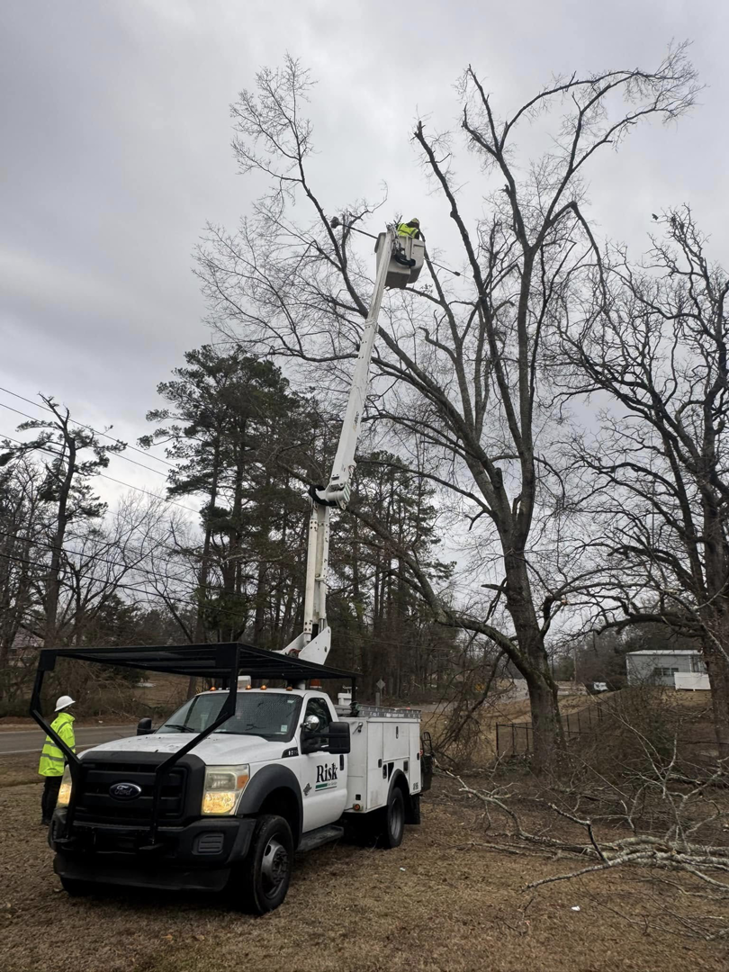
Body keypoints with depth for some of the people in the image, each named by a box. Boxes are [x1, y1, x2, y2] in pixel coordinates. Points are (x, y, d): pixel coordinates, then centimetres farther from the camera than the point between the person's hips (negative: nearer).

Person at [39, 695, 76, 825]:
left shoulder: (55, 722, 15)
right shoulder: (66, 725, -17)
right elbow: (69, 747, -18)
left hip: (48, 764, 10)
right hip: (57, 765, -10)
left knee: (48, 790, 15)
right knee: (54, 791, -2)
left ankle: (45, 817, 23)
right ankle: (49, 818, 3)